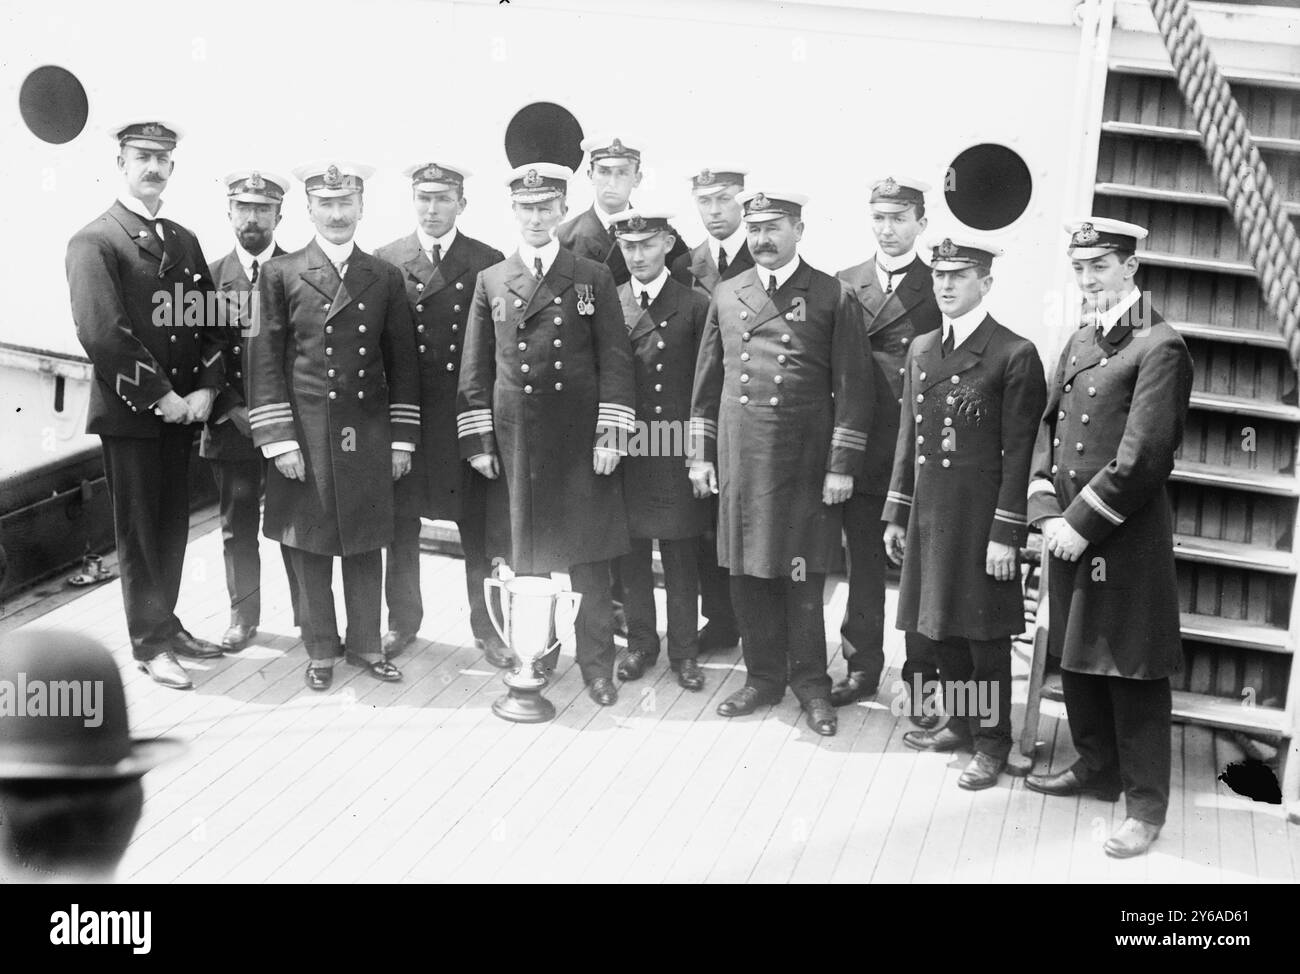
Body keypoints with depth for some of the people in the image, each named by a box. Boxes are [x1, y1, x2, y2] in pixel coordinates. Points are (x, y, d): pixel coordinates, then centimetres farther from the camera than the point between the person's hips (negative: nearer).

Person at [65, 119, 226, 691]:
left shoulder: (184, 241, 14)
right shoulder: (93, 242, -8)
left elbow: (209, 321, 11)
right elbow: (101, 333, -17)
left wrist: (205, 388, -4)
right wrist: (160, 396, -16)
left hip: (181, 410, 6)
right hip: (128, 412, -6)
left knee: (173, 525, 12)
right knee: (139, 530, 2)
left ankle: (166, 624, 26)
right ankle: (149, 644, 12)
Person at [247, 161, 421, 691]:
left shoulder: (385, 277, 8)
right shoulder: (280, 274, 1)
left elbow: (402, 362, 9)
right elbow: (264, 361, -2)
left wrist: (402, 439, 4)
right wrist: (279, 440, -8)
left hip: (368, 435, 2)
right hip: (305, 433, -2)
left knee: (365, 544, 9)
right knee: (311, 547, 5)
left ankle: (366, 644, 22)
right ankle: (321, 651, 18)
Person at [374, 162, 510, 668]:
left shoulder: (490, 263, 3)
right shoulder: (384, 262, 4)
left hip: (472, 413, -1)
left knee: (479, 526, 4)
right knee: (401, 523, 9)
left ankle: (486, 626, 16)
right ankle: (403, 621, 24)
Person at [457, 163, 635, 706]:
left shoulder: (594, 279, 4)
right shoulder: (491, 281, 8)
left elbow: (615, 361, 0)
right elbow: (476, 369, 9)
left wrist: (610, 435, -7)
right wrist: (478, 440, 2)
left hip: (581, 442, -1)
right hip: (515, 440, 1)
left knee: (588, 556, 0)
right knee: (524, 554, 6)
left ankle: (595, 662, 11)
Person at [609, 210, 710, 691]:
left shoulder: (695, 307, 0)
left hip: (675, 452, -2)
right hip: (623, 449, 3)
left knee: (681, 560, 4)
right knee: (630, 556, 9)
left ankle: (684, 652, 15)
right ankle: (640, 643, 23)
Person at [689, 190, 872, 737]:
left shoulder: (833, 298, -2)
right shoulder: (726, 296, 10)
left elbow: (852, 389, -4)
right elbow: (707, 383, 15)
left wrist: (842, 466, -9)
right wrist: (700, 455, 10)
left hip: (805, 462, -3)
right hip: (741, 460, 4)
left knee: (802, 577, 2)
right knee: (747, 573, 9)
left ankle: (810, 683, 17)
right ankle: (763, 677, 23)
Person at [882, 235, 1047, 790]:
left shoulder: (1015, 355, -9)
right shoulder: (921, 350, 11)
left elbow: (1018, 453, -11)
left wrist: (1005, 534, -14)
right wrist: (896, 514, 13)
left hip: (982, 518, -6)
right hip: (928, 515, 6)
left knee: (984, 635, 3)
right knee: (936, 627, 14)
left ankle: (991, 743, 17)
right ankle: (960, 723, 31)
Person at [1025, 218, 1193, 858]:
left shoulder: (1159, 348, -13)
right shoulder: (1079, 342, 13)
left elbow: (1142, 458, -18)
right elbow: (1048, 431, 12)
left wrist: (1082, 524, -16)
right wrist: (1047, 514, -1)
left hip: (1128, 540, -8)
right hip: (1069, 532, 8)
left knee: (1133, 675, 0)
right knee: (1076, 660, 18)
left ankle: (1145, 804, 11)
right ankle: (1097, 768, 35)